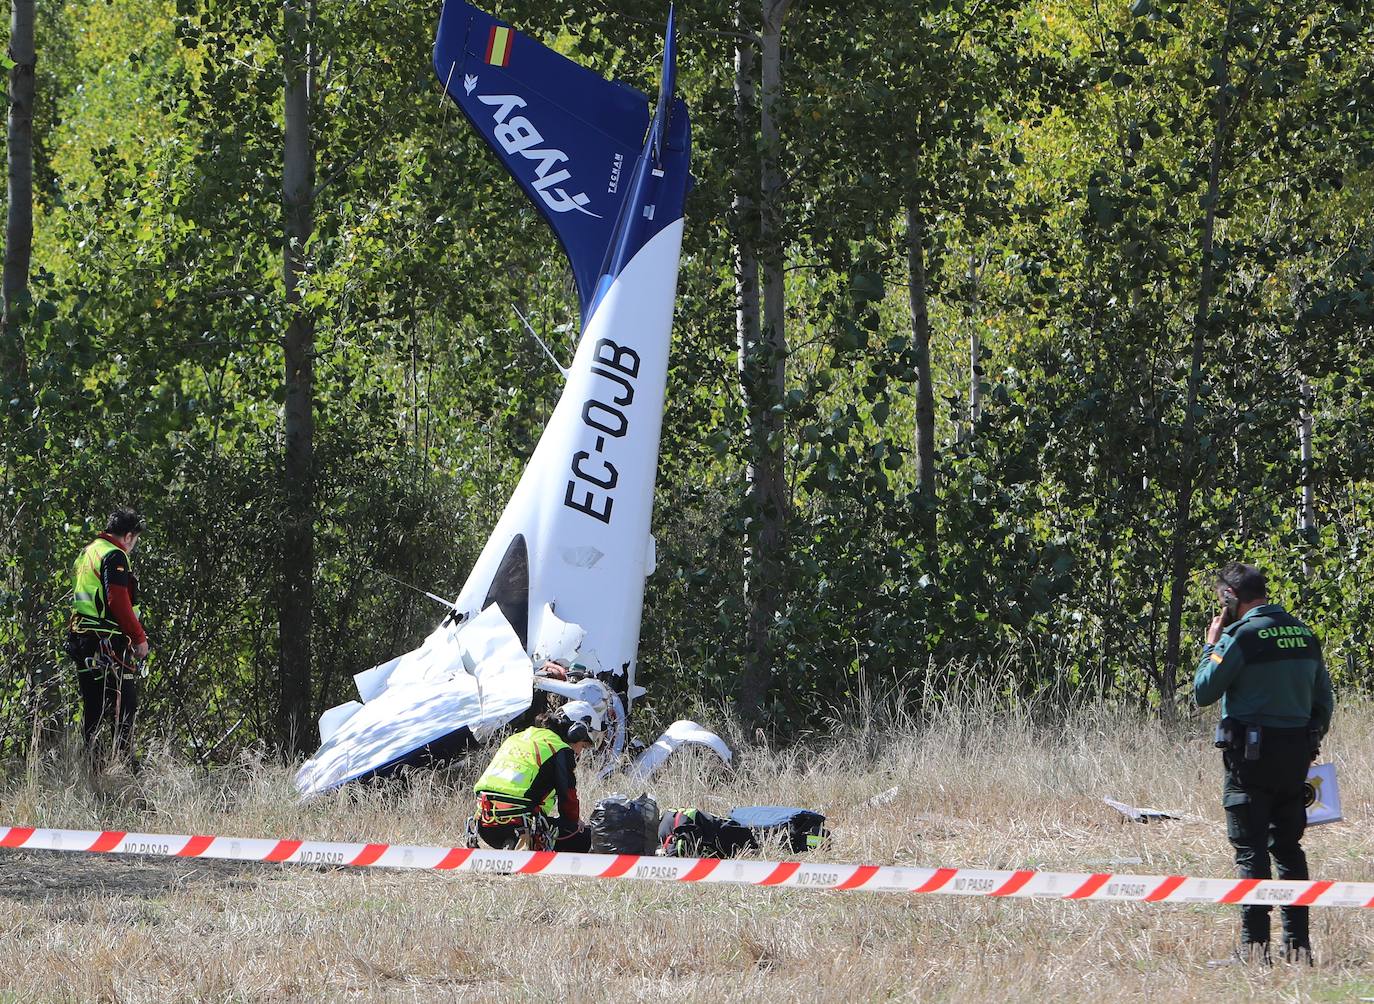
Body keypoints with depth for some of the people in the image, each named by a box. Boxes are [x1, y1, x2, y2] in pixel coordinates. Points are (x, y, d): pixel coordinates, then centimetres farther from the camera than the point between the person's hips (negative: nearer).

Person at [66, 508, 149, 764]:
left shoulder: (86, 554, 19)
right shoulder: (115, 556, -11)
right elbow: (119, 603, -19)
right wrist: (139, 637, -12)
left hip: (80, 637, 9)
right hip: (110, 643, -9)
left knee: (92, 706, 13)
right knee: (123, 705, -7)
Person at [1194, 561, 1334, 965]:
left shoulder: (1245, 634, -12)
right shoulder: (1303, 633, 9)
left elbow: (1204, 691, -8)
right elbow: (1323, 699, 14)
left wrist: (1211, 644, 5)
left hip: (1252, 754, -6)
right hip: (1297, 756, 6)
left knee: (1250, 851, -3)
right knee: (1289, 848, 12)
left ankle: (1255, 944, -8)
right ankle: (1297, 945, 11)